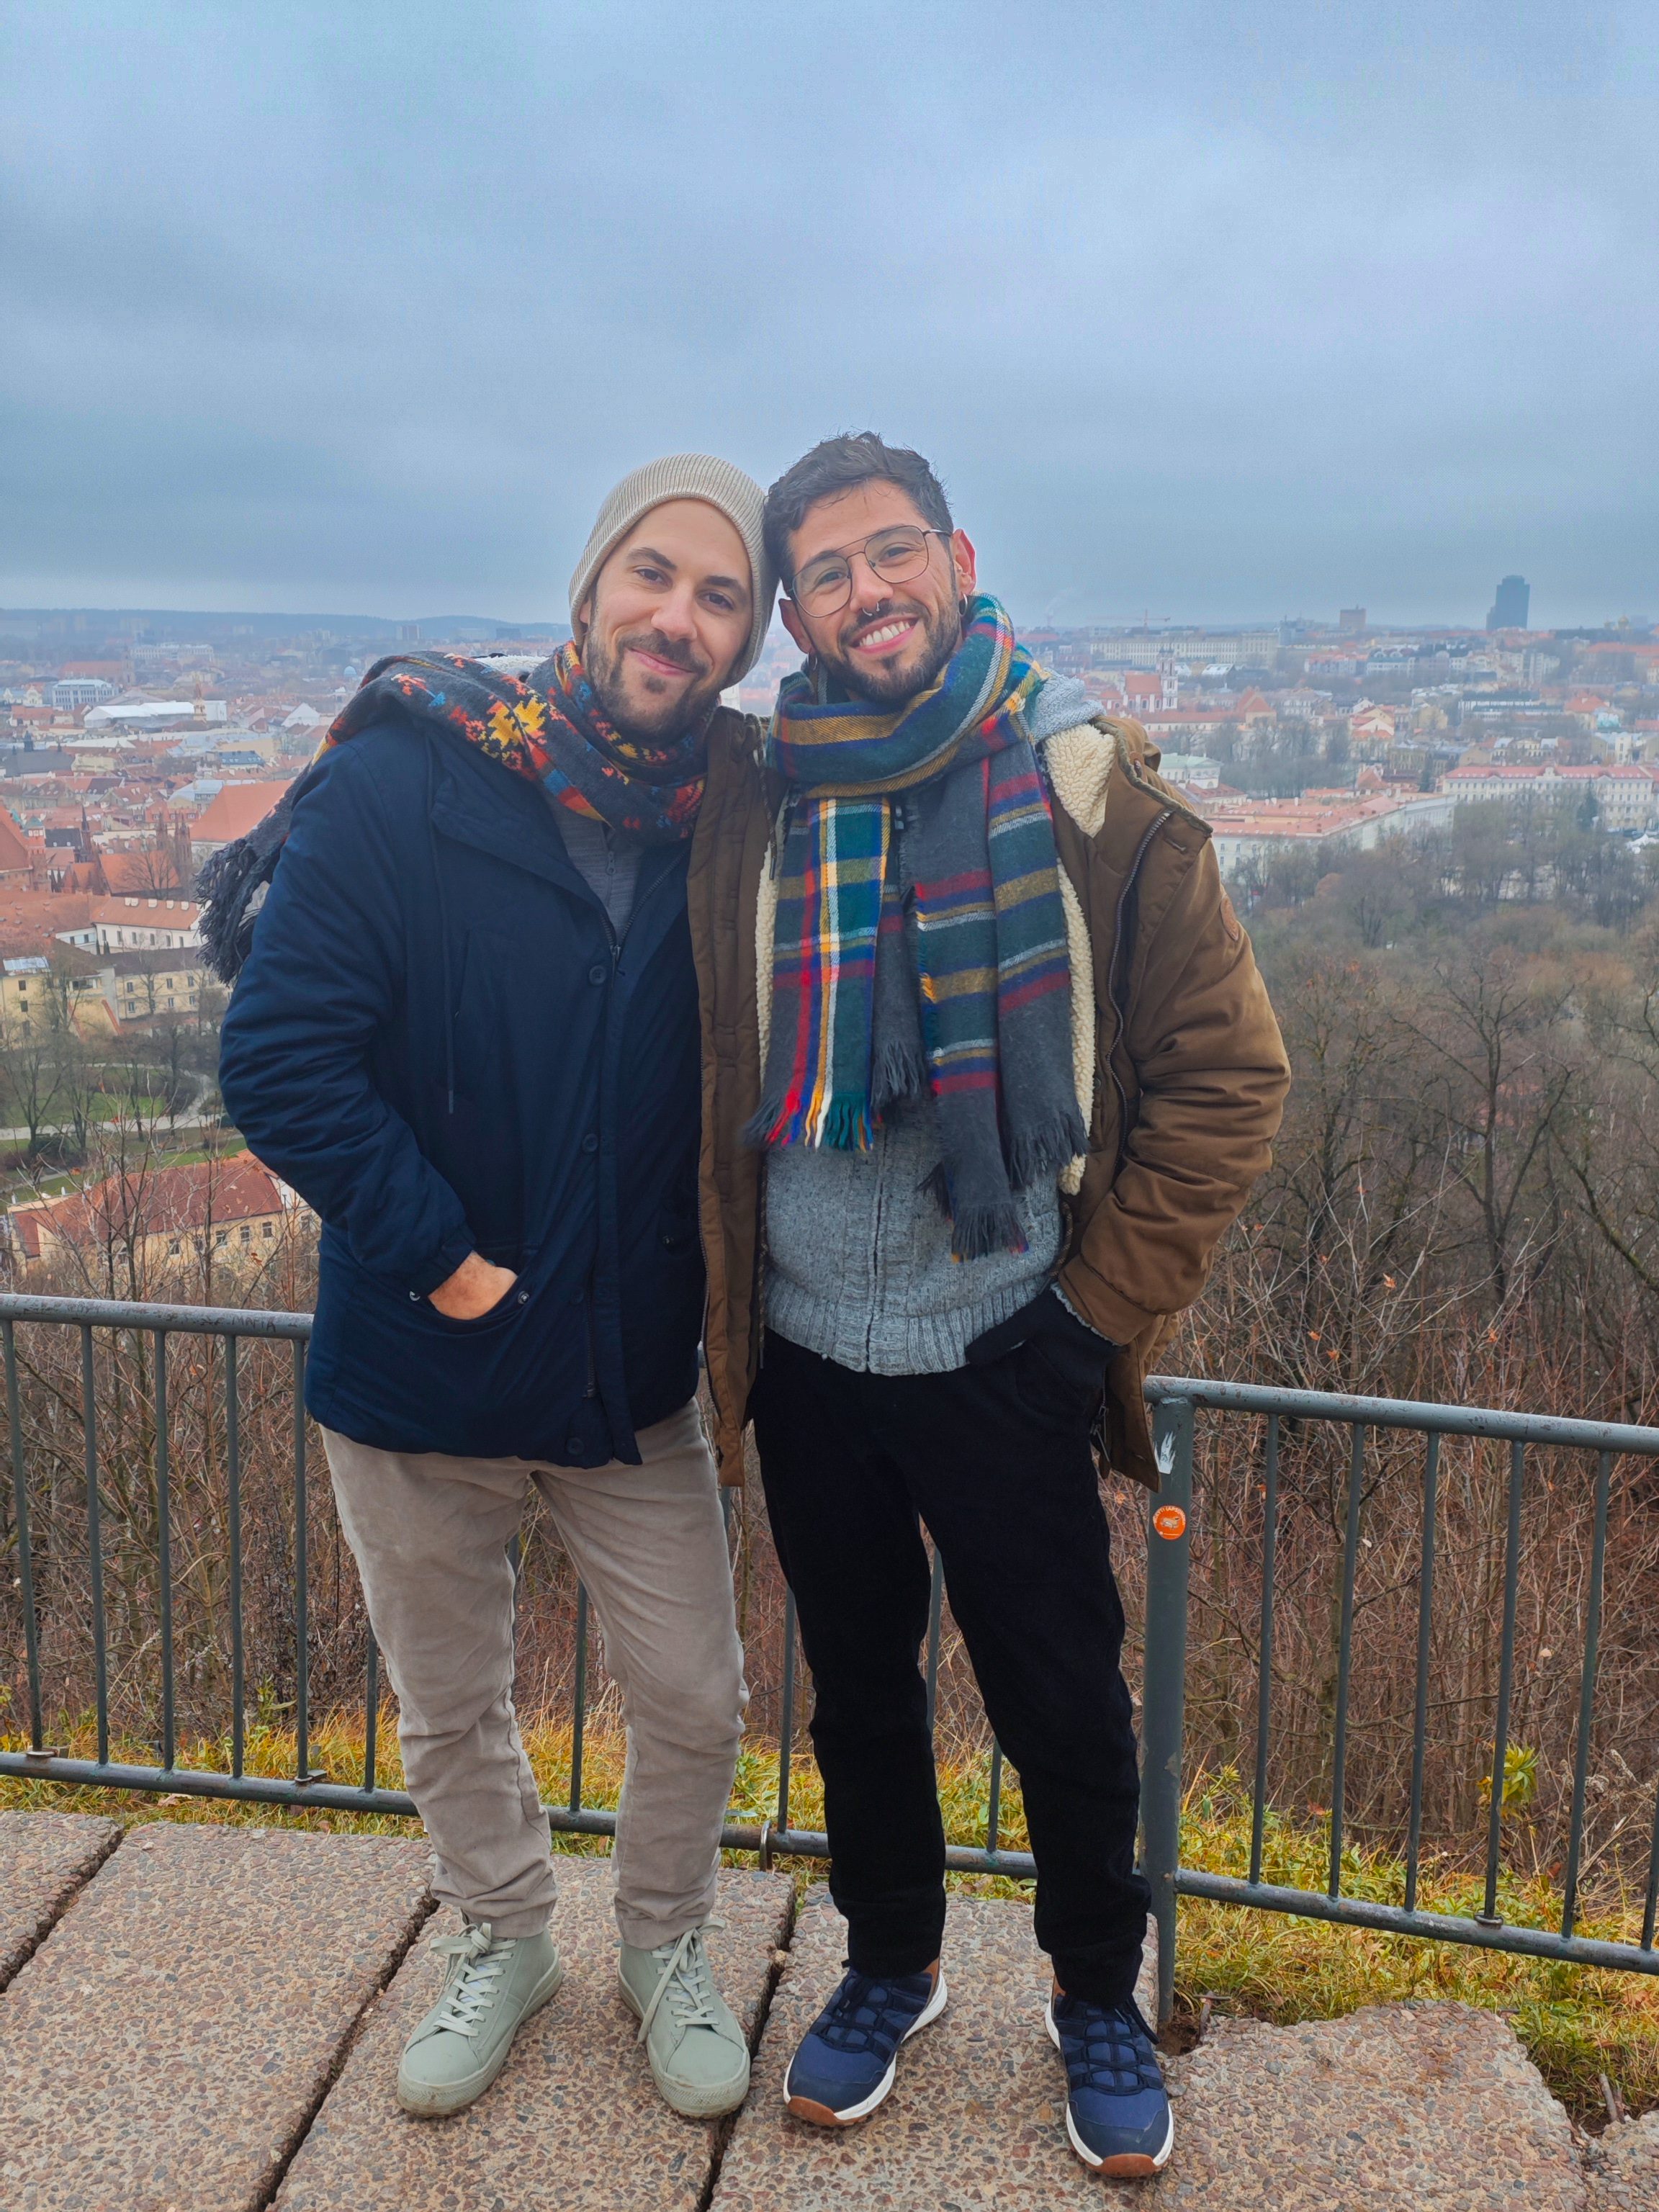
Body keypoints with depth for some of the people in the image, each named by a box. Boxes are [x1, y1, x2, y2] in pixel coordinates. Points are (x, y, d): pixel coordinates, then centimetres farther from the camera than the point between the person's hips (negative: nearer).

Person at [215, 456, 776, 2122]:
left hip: (631, 1374, 2)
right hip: (419, 1364, -2)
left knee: (694, 1700, 11)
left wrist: (707, 1274, -5)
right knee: (449, 1709, 18)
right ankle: (500, 1940, 46)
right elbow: (281, 1061, -18)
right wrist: (442, 1263, -17)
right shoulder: (405, 779, -15)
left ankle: (664, 1941, 40)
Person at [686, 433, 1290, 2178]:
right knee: (857, 1695, 19)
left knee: (1063, 1709, 12)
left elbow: (1226, 1070, -6)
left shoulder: (1085, 787, -8)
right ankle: (889, 1965, 42)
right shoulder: (751, 804, -2)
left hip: (1004, 1356, -2)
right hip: (808, 1359, 3)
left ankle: (1098, 1997, 37)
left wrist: (1107, 1308, -8)